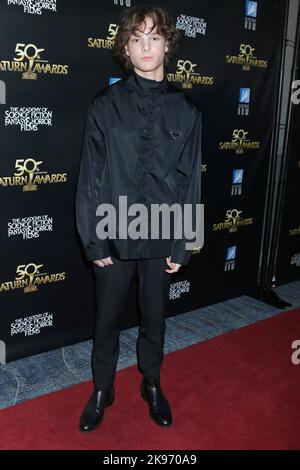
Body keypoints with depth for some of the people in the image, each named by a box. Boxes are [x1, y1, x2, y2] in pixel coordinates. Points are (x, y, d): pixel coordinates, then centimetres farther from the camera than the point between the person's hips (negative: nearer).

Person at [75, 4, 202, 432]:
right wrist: (93, 240, -7)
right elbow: (90, 177, -5)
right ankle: (102, 390, 36)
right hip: (114, 235, -1)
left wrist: (183, 245, -2)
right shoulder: (105, 105, -5)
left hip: (162, 236, 1)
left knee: (154, 316, 17)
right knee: (107, 317, 14)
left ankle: (152, 385, 40)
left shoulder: (186, 110, -1)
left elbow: (191, 181, -1)